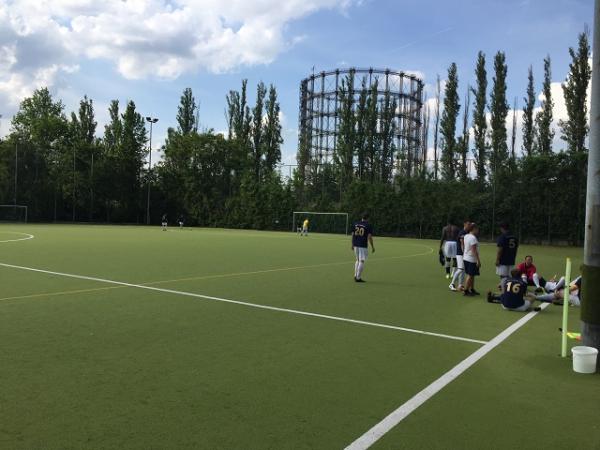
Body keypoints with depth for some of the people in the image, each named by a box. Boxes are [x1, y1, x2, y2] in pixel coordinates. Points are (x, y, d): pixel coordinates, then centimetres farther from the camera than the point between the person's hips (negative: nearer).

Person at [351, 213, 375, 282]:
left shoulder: (355, 224, 8)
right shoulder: (368, 226, -6)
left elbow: (353, 235, 9)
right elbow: (369, 237, -11)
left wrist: (352, 244, 18)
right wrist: (372, 247, -4)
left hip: (356, 245, 6)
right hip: (363, 246, -5)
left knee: (358, 260, 19)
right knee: (361, 261, -1)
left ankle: (355, 276, 18)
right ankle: (358, 278, -2)